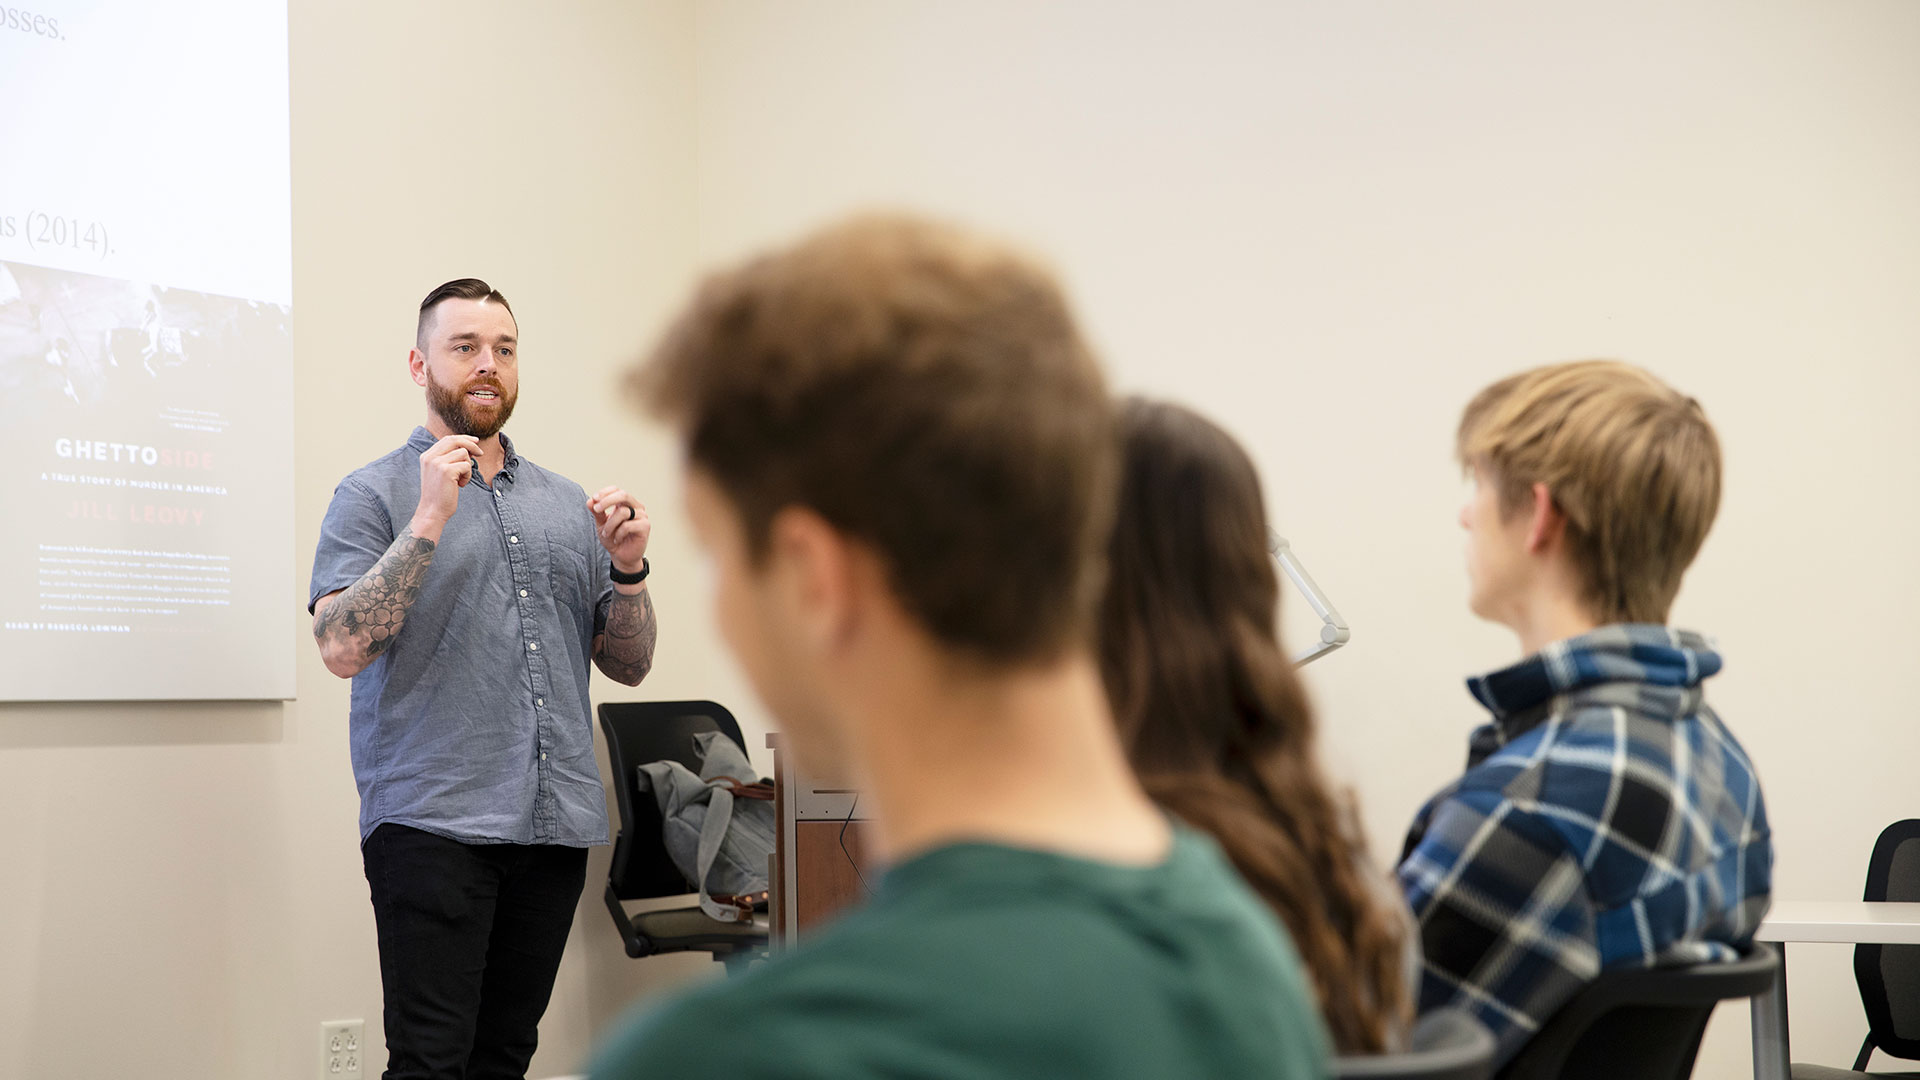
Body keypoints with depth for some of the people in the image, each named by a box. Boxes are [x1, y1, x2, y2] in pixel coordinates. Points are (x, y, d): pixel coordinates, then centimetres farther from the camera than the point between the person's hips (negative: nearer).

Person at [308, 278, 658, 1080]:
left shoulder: (566, 504, 17)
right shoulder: (375, 495, 3)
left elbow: (629, 666, 17)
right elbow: (343, 649, -12)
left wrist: (627, 567, -2)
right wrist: (431, 519, -16)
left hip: (556, 827, 5)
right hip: (434, 824, -5)